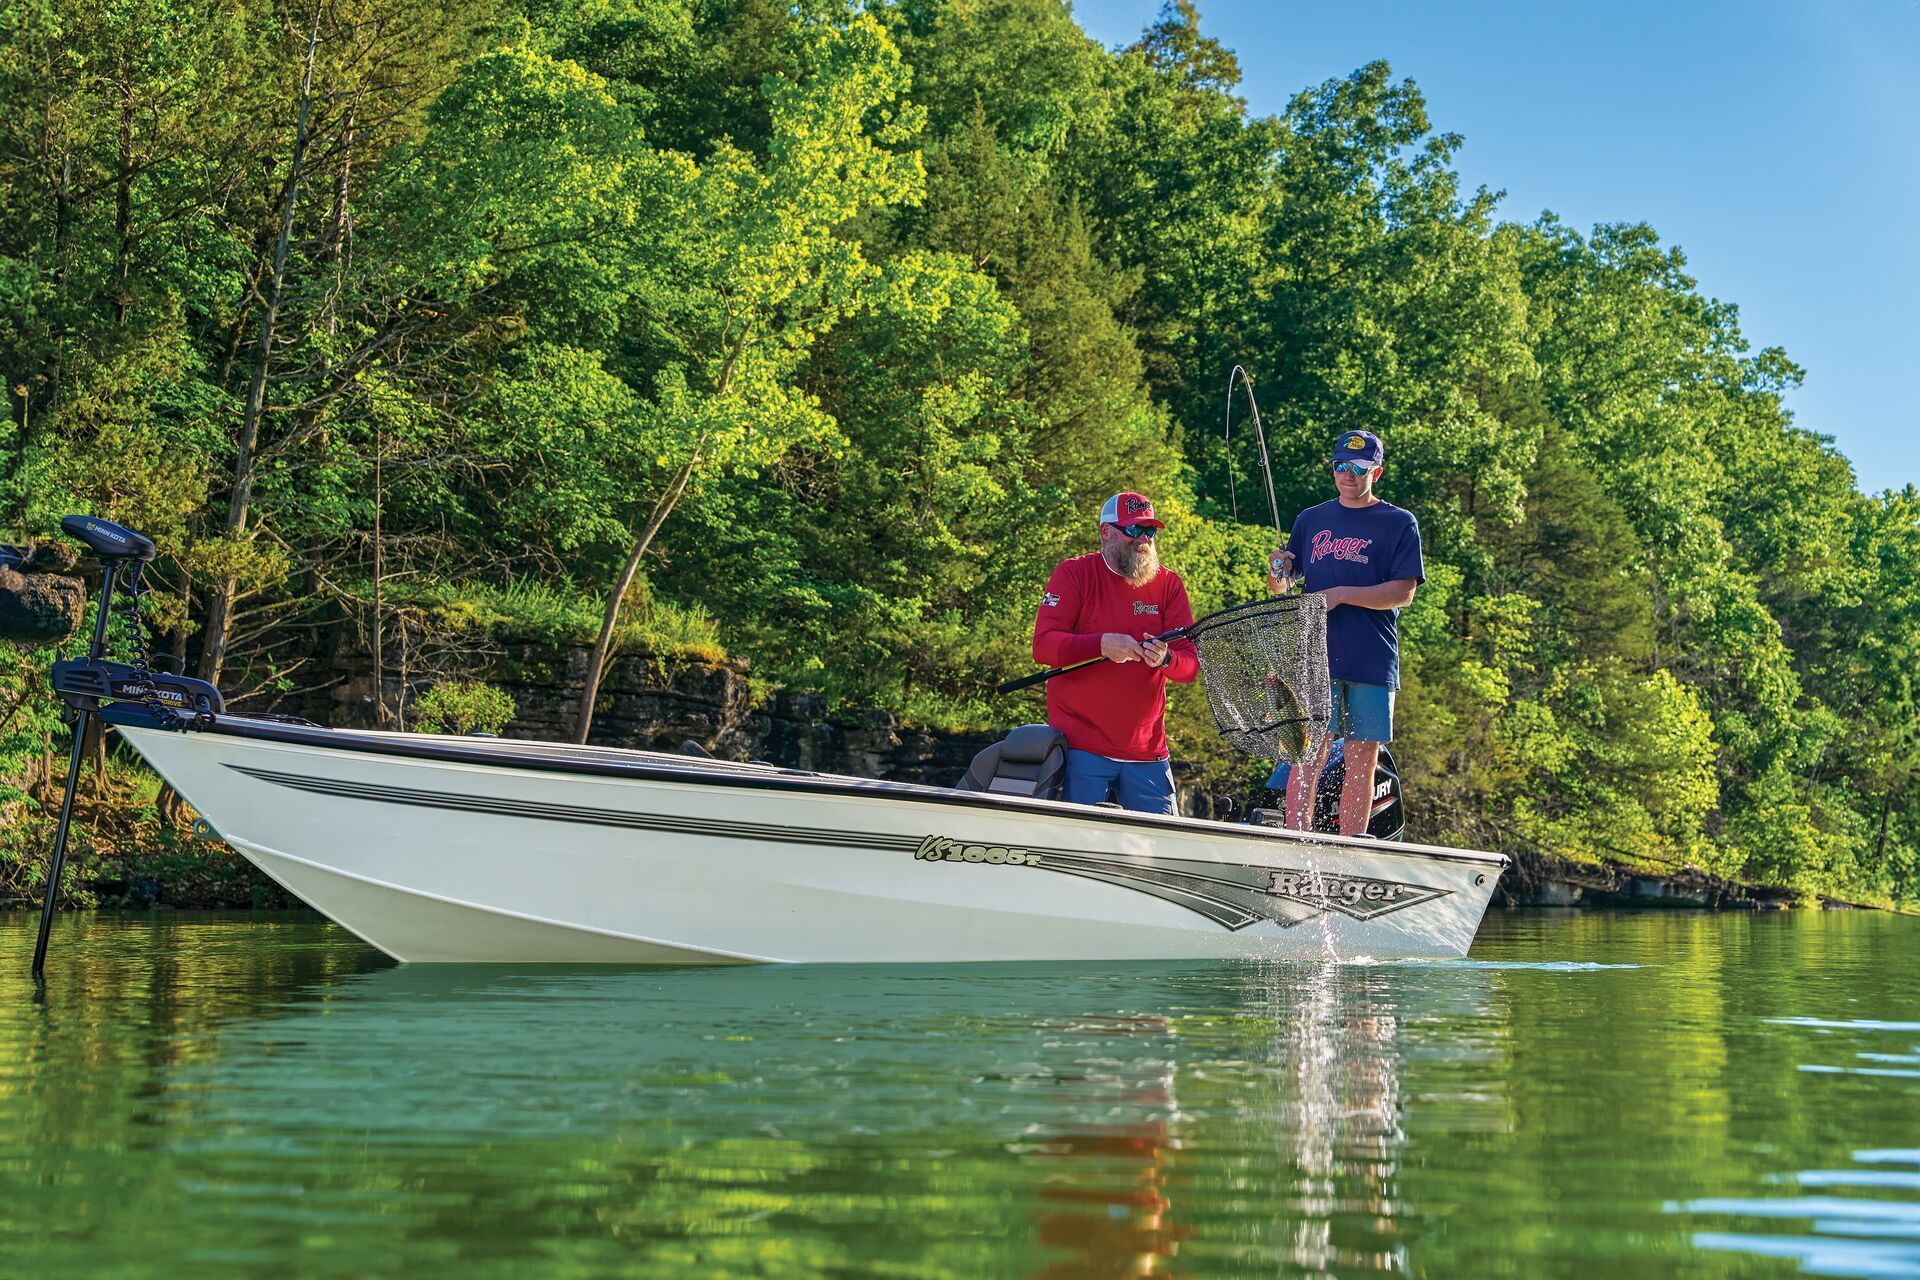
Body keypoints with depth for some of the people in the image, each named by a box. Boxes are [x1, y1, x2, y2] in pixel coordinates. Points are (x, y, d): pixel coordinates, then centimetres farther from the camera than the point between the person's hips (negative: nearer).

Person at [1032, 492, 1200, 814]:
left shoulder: (1169, 584, 9)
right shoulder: (1073, 573, 0)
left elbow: (1191, 665, 2)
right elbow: (1042, 645, -11)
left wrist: (1165, 659, -21)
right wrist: (1101, 645, -26)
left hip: (1147, 750, 3)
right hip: (1081, 746, -3)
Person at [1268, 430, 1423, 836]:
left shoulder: (1400, 524, 6)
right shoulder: (1311, 520, 16)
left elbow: (1404, 592, -4)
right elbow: (1281, 584, 18)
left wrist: (1340, 595, -13)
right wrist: (1279, 572, -6)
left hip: (1372, 663, -1)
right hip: (1314, 658, 1)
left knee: (1362, 763, 1)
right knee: (1308, 757, -5)